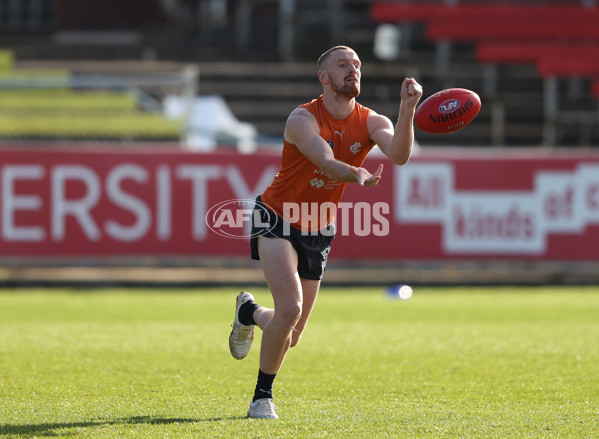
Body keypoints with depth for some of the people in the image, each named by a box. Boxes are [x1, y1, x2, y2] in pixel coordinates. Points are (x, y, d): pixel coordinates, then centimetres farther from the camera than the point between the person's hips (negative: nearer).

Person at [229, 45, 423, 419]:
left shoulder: (371, 123, -8)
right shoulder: (303, 119, -18)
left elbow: (399, 155, -29)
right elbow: (326, 162, -36)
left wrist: (408, 110, -45)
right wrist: (356, 175, -53)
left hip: (318, 231, 5)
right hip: (278, 219, -5)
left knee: (290, 338, 8)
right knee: (291, 308, -26)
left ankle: (249, 312, 45)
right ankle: (263, 396, -6)